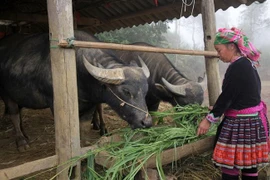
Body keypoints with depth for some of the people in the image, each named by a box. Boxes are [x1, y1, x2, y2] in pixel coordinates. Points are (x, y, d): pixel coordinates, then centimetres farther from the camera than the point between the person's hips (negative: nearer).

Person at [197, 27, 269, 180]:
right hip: (253, 120, 10)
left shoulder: (237, 67, -19)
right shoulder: (247, 63, 11)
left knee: (230, 164, -1)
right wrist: (217, 110, 20)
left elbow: (227, 96, -19)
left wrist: (209, 119, -11)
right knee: (248, 162, 18)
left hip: (241, 122, -10)